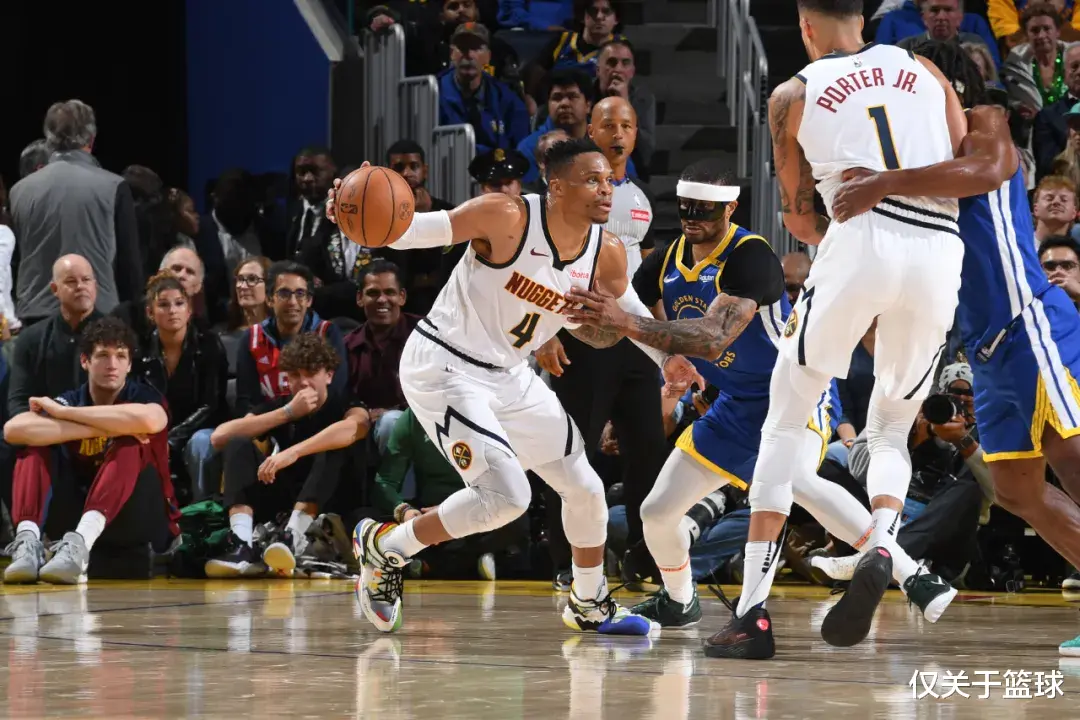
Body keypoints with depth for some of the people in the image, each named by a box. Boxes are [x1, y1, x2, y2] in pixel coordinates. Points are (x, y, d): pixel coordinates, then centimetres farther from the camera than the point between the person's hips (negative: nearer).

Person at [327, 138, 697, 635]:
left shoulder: (606, 254, -5)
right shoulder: (506, 217, -23)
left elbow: (630, 313, 17)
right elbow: (413, 230, -23)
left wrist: (669, 354, 7)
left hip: (509, 375, 8)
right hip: (443, 367, -8)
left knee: (584, 487, 13)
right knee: (506, 496, -21)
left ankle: (589, 605, 38)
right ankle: (384, 547, 1)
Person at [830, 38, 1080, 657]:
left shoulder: (983, 121, -4)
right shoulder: (925, 150, 21)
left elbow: (985, 171, -29)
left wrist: (885, 184, -34)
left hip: (1030, 325, -10)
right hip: (990, 348, 10)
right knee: (1017, 490, 7)